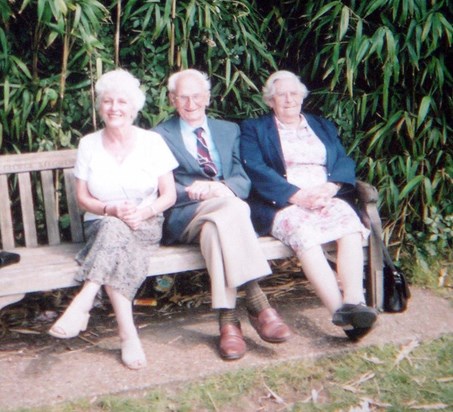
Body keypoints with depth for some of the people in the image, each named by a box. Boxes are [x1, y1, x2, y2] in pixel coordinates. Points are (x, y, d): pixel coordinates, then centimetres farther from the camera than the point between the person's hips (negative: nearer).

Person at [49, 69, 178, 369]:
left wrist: (143, 212, -19)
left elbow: (169, 195, 0)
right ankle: (128, 332, -46)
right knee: (114, 227, -37)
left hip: (146, 227, -1)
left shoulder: (152, 141, 2)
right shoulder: (89, 144, 5)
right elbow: (83, 197, 3)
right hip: (101, 225, 1)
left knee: (116, 232, -36)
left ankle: (82, 305, -44)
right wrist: (112, 210, -17)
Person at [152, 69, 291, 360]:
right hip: (183, 217, -2)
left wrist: (220, 187, -13)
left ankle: (228, 318, -39)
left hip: (224, 209, 3)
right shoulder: (160, 137, 13)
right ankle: (257, 304, -41)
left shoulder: (229, 130, 22)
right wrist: (197, 192, -18)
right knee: (232, 206, -36)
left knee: (214, 229, -37)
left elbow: (243, 180, 11)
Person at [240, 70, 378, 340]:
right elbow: (255, 169, -2)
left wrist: (330, 188, -10)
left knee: (350, 222, -31)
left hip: (327, 199, 3)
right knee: (303, 232, -36)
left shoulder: (323, 126, 27)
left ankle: (354, 301, -45)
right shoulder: (254, 129, 15)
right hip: (281, 205, -3)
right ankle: (340, 310, -43)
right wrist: (297, 195, -15)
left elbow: (345, 162, 14)